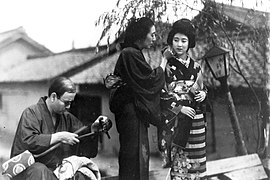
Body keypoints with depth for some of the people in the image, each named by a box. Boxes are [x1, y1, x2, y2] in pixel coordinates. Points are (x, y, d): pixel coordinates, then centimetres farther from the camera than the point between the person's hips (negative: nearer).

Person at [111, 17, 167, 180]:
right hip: (132, 113, -10)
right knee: (135, 155, -2)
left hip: (135, 113, 10)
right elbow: (152, 79, -14)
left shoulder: (132, 53, 15)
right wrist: (165, 59, -3)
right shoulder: (131, 54, -17)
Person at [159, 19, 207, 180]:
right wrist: (179, 108, -12)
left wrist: (203, 94, -3)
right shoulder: (166, 65, -3)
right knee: (179, 162, -2)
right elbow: (160, 94, -7)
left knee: (195, 160, 7)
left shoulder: (195, 67, 9)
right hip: (174, 120, -4)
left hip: (195, 120, 4)